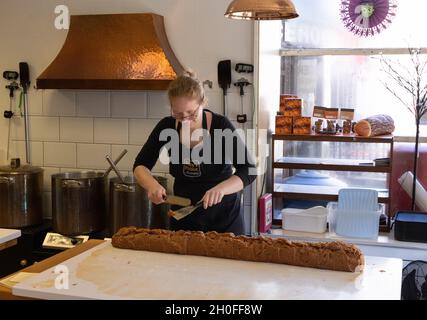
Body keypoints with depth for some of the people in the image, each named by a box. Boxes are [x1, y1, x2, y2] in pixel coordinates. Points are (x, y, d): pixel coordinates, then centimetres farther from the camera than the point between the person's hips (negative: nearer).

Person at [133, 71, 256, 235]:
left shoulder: (221, 125, -17)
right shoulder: (167, 126, -9)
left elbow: (248, 171, -18)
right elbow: (140, 166, -1)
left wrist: (221, 189, -36)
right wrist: (152, 185, -22)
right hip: (183, 220, 3)